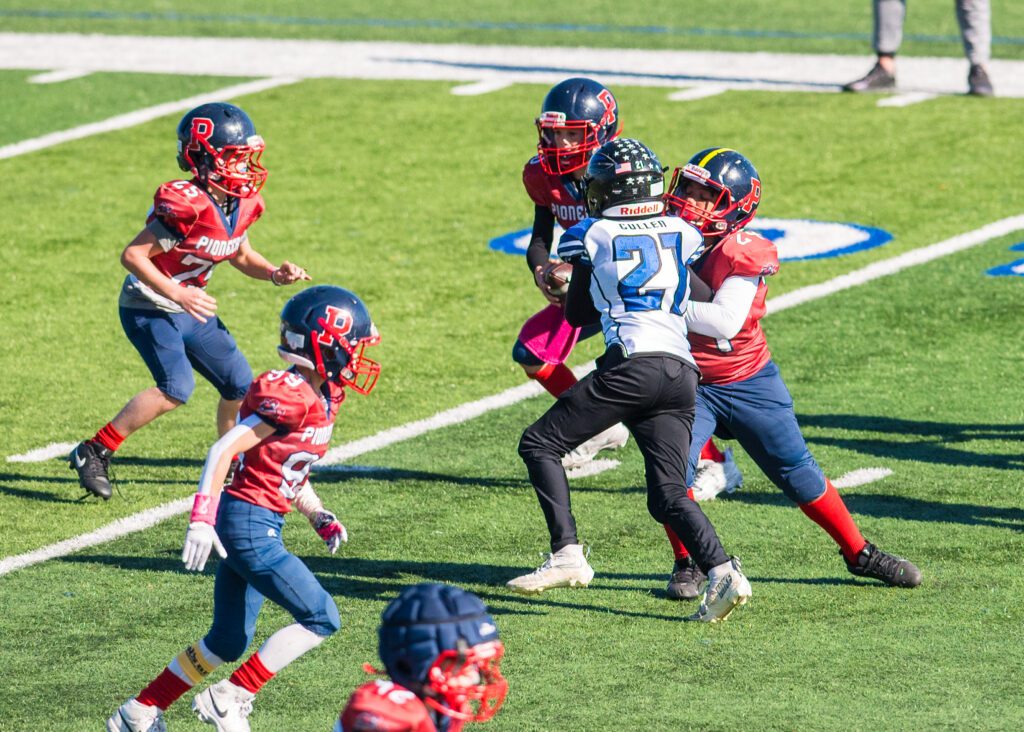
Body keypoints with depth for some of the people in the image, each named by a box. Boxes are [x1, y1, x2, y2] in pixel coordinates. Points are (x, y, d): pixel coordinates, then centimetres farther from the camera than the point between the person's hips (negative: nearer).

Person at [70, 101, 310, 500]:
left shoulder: (239, 205, -1)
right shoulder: (187, 206, -27)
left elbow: (240, 255, 18)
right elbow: (132, 255, -25)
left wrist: (274, 273, -1)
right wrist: (177, 294, -30)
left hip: (190, 311, 9)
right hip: (150, 308, -9)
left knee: (239, 384, 8)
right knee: (176, 388, -24)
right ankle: (94, 452, -13)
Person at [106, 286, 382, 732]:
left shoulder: (324, 397, 11)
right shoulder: (290, 397, -18)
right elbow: (224, 450, -22)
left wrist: (320, 518, 7)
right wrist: (201, 519, -29)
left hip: (257, 527, 10)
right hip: (250, 523, -10)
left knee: (227, 643, 15)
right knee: (321, 619, -7)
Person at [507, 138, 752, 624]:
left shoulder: (590, 236, 8)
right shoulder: (683, 233, 18)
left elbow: (577, 315, 20)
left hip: (632, 365, -5)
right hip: (682, 370, 5)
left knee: (540, 445, 7)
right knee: (668, 495, 8)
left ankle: (567, 555, -4)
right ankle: (720, 571, -15)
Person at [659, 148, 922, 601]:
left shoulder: (742, 254, -20)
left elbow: (725, 322, -31)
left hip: (749, 384, -2)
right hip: (687, 384, 3)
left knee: (798, 474, 5)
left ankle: (859, 553, 22)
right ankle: (687, 564, 0)